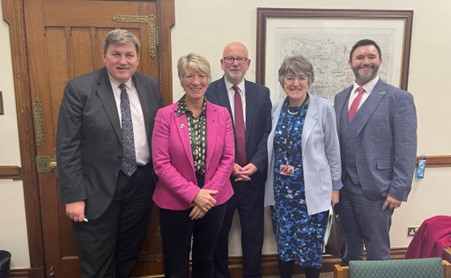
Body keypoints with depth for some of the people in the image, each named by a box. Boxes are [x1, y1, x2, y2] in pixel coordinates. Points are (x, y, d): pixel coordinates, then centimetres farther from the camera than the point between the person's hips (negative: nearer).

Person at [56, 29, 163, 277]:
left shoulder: (151, 86, 2)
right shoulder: (79, 88, -10)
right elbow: (67, 147, -11)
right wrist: (74, 196, -13)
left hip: (141, 184, 4)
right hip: (97, 189, -3)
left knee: (129, 257, 21)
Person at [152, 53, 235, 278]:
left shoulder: (222, 113, -1)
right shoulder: (165, 115, -9)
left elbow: (228, 158, -2)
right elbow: (161, 163, -12)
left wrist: (208, 193, -11)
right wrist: (193, 194, -17)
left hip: (213, 200, 3)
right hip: (176, 202, -2)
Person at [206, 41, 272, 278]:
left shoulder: (262, 93, 6)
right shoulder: (208, 92, -4)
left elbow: (267, 134, 1)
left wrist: (256, 164, -12)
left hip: (253, 176, 2)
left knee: (253, 233, 13)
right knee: (218, 234, 14)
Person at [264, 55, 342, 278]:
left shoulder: (323, 109, -8)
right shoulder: (276, 109, 2)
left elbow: (333, 151, -2)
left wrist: (335, 187, 1)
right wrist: (271, 183, 10)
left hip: (311, 190, -3)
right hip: (281, 189, 3)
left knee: (310, 245, 7)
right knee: (283, 241, 14)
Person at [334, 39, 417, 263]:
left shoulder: (399, 98, -7)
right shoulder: (340, 97, 9)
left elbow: (406, 150, -9)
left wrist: (398, 190, -13)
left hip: (375, 189, -4)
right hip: (343, 187, 5)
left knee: (377, 253, 11)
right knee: (349, 250, 19)